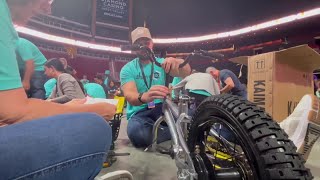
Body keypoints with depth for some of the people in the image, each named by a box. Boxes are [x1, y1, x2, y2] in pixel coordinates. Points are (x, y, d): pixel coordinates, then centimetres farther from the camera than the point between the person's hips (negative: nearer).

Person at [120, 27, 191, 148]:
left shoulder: (162, 63, 8)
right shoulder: (127, 69, 0)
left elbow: (186, 72, -9)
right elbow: (129, 95, -19)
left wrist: (176, 61, -33)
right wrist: (144, 97, -44)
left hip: (161, 108, 1)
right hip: (139, 113, 0)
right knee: (136, 133, -37)